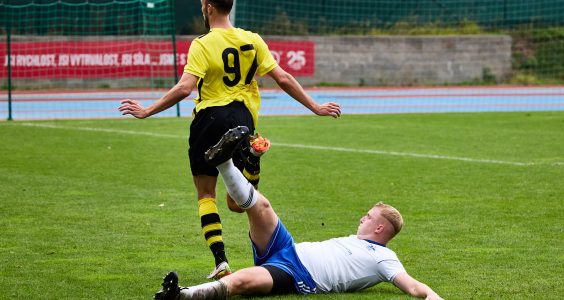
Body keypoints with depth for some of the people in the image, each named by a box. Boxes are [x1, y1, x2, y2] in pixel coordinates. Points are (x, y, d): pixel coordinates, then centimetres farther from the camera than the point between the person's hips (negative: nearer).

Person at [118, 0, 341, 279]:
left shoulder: (202, 45, -8)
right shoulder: (252, 40, 5)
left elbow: (183, 88, -18)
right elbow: (283, 79, 4)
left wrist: (147, 111, -9)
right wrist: (315, 107, 13)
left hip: (209, 118, -4)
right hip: (243, 118, 4)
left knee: (206, 194, 10)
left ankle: (220, 261, -4)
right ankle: (251, 160, -20)